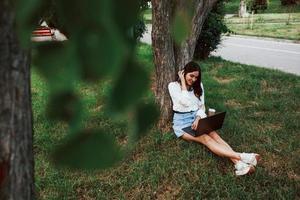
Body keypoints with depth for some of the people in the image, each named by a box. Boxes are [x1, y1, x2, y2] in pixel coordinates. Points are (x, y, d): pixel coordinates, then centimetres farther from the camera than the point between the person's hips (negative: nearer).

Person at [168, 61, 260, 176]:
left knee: (214, 134, -26)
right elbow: (185, 102, -18)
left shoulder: (198, 85, 10)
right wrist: (183, 81, -13)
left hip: (196, 118, 5)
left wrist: (198, 118, -14)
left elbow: (201, 106, 6)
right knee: (206, 138, -29)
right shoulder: (173, 85, -5)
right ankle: (240, 156, -47)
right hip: (182, 121, -5)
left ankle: (238, 164, -44)